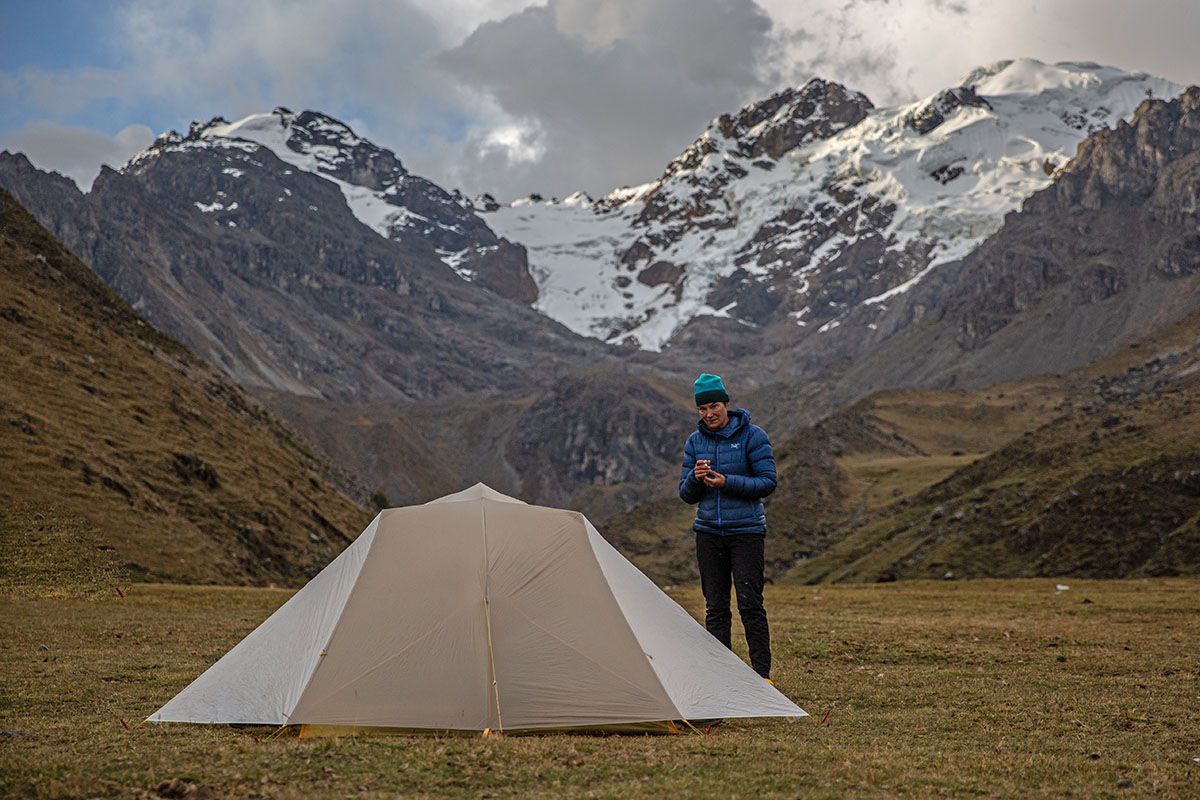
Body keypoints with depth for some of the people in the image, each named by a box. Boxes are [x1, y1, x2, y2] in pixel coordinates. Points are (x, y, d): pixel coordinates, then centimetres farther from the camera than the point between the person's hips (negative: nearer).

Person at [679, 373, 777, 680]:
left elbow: (768, 482, -8)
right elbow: (686, 494, 8)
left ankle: (762, 674, -3)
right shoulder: (695, 441, 7)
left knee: (750, 603, -9)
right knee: (715, 606, 4)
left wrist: (727, 482, -19)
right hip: (709, 531, 4)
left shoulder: (752, 436, -5)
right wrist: (695, 478, -14)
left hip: (746, 530, -4)